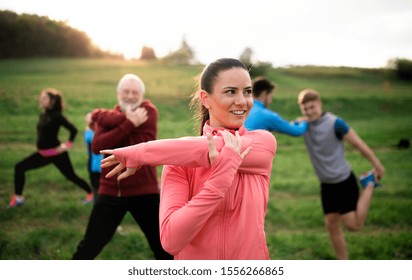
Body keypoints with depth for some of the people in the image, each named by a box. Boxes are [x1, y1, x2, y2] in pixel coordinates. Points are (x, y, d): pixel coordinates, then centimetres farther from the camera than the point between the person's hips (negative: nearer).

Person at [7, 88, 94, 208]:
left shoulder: (57, 116, -16)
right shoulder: (42, 115, 6)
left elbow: (73, 129, -18)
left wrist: (67, 145, -16)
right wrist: (40, 143, 12)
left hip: (57, 153, -8)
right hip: (43, 154, 8)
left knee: (71, 176, 3)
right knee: (19, 167, 0)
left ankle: (91, 194, 24)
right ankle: (18, 198, 7)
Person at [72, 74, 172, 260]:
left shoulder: (148, 112, -3)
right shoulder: (107, 117, 7)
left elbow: (116, 120, -20)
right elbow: (96, 146, -14)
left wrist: (98, 114, -1)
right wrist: (130, 124, -20)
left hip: (144, 191, -2)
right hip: (110, 192, 3)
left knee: (161, 246, 6)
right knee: (89, 246, 6)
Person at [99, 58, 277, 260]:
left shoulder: (264, 142, -9)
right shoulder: (180, 160, -10)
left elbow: (202, 151, -26)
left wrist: (137, 154, -18)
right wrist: (219, 180, -27)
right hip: (193, 257, 0)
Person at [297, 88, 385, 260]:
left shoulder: (335, 123, -17)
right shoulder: (304, 124, 0)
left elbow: (358, 144, -11)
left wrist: (377, 165, -5)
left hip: (344, 181, -6)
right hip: (326, 184, 6)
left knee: (353, 225, -6)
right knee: (331, 225, 7)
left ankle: (369, 185, 14)